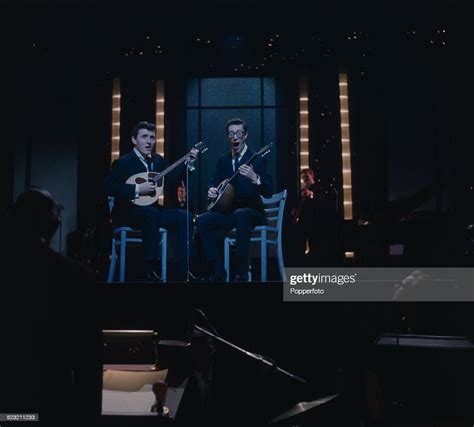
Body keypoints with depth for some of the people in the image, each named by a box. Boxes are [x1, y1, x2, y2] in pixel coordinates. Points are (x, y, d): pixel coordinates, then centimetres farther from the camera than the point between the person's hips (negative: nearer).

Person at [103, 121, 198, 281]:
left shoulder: (158, 160, 10)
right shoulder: (124, 162, -11)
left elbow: (171, 180, 12)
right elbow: (107, 187, -20)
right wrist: (137, 189, -25)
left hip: (150, 209, 7)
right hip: (127, 212, -7)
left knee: (184, 217, -15)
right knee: (152, 213, -39)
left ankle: (183, 272, -15)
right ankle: (151, 269, -30)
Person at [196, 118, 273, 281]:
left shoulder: (257, 159, -6)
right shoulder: (223, 160, 11)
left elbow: (268, 193, -16)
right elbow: (214, 182, 18)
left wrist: (255, 178, -37)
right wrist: (211, 190, -8)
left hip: (250, 211, -5)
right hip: (228, 211, 5)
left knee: (240, 215, -39)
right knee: (202, 220, -22)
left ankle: (242, 273, -30)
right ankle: (218, 271, -12)